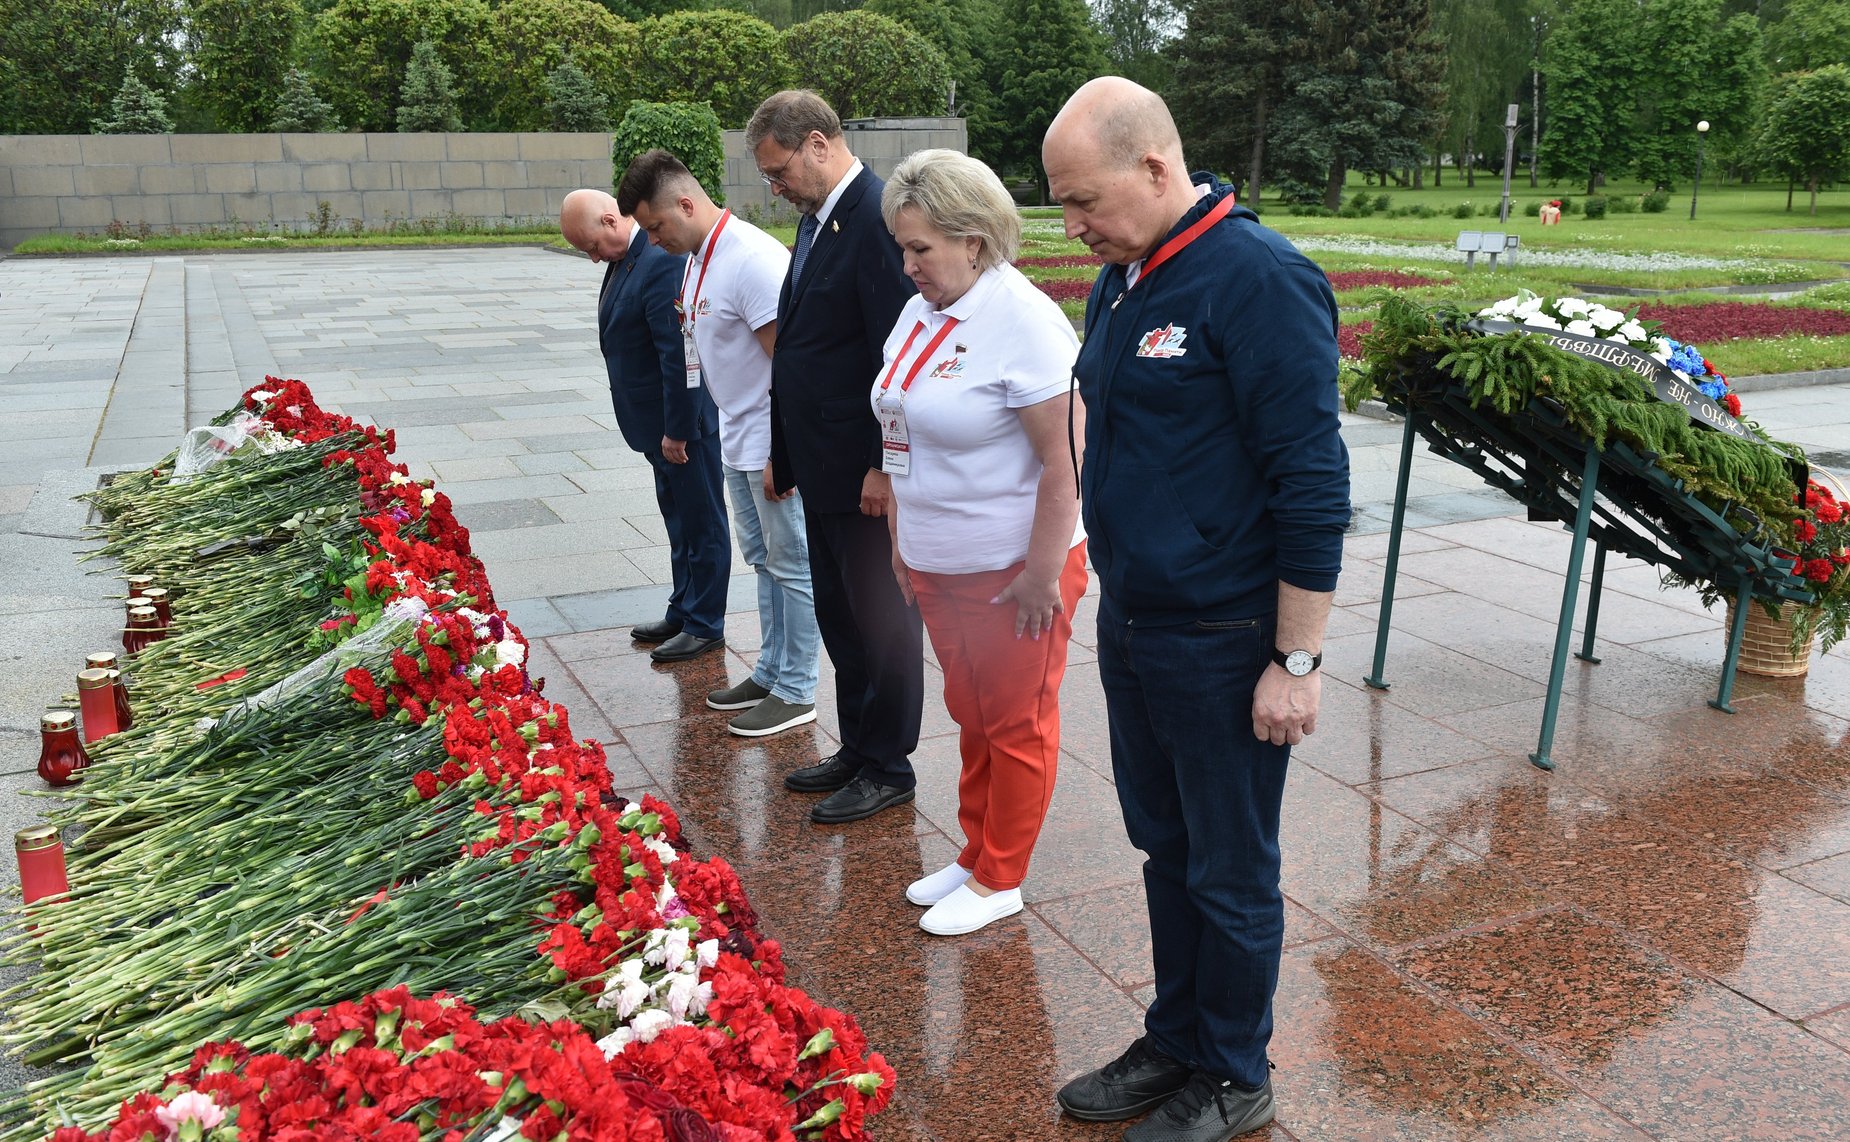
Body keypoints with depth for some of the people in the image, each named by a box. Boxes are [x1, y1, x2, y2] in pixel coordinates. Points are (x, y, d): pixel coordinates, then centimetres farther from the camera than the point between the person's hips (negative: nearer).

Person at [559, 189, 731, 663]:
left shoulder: (661, 263, -23)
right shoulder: (624, 258, 8)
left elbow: (679, 354, -25)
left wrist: (677, 429, -22)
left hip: (684, 420, -10)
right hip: (659, 423, 10)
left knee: (701, 522, 4)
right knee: (680, 522, 20)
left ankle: (705, 625, 16)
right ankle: (683, 612, 33)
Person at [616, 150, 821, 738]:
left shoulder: (754, 260, -21)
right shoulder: (696, 258, 9)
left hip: (773, 444, -10)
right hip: (737, 440, 10)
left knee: (791, 565, 2)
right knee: (762, 559, 18)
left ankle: (796, 692, 13)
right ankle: (771, 672, 32)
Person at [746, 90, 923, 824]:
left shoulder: (879, 218, -17)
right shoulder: (817, 218, 13)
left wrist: (885, 466, -21)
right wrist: (783, 452, 16)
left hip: (866, 471, -9)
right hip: (823, 467, 9)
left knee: (880, 619, 5)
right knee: (839, 617, 17)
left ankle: (887, 767, 19)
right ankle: (857, 748, 32)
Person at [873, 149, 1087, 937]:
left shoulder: (1022, 319, -18)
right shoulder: (919, 314, 7)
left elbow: (1067, 459, -21)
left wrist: (1043, 574, -20)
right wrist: (901, 539, 15)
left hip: (1012, 571, -8)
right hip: (937, 567, 8)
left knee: (1015, 725, 8)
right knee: (972, 717, 19)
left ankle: (999, 881, 22)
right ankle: (975, 857, 34)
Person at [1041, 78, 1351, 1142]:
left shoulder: (1261, 279, -18)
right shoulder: (1121, 276, 8)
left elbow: (1313, 485, -19)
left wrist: (1298, 662, -18)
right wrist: (1115, 595, 17)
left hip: (1222, 645, -8)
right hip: (1131, 626, 8)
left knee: (1231, 874, 10)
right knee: (1166, 851, 20)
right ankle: (1175, 1043, 38)